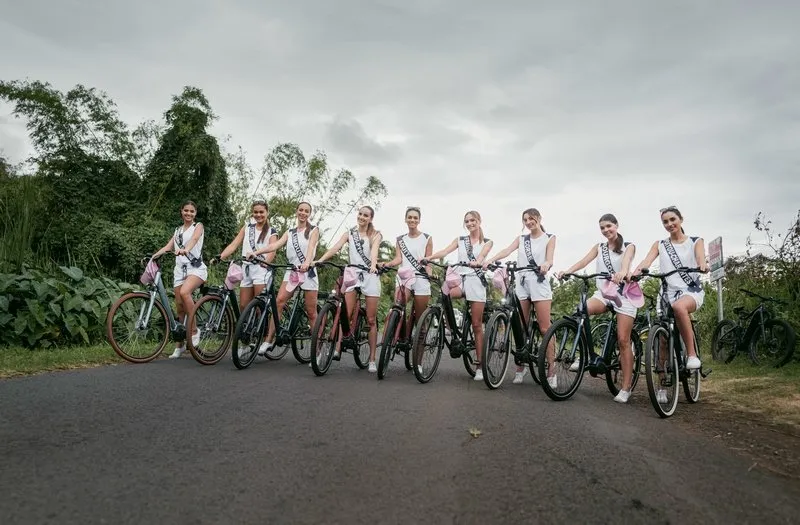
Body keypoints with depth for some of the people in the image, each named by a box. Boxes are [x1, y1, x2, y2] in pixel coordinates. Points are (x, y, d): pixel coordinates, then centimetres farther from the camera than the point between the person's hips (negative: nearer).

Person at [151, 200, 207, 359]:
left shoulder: (198, 226, 6)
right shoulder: (178, 230, 22)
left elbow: (194, 239, -16)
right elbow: (168, 246, 11)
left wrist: (185, 249, -37)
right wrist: (153, 255, -7)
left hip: (196, 267, -5)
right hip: (180, 269, 5)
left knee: (184, 292, -33)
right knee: (179, 306, 3)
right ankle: (180, 345, 11)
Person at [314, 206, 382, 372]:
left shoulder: (375, 235, 6)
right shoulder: (349, 234, 10)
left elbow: (374, 250, -15)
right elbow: (335, 248, -5)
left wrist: (373, 265, -37)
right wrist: (319, 260, -23)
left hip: (370, 276, -1)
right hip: (352, 274, 2)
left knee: (371, 320, 0)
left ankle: (372, 360, 5)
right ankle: (337, 350, -15)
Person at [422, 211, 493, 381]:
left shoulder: (487, 242, 9)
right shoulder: (460, 240, 15)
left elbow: (482, 255, -12)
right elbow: (445, 251, -2)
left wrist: (478, 262, -36)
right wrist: (427, 258, -21)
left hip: (476, 280, -2)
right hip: (460, 279, 2)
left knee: (477, 325, -3)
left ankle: (479, 365, 4)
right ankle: (453, 330, -12)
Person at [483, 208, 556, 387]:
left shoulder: (549, 238, 7)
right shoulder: (521, 239, 15)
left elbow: (549, 258, -10)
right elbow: (507, 251, -3)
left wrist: (546, 264, -35)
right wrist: (490, 259, -23)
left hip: (539, 283, -3)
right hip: (522, 283, 3)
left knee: (544, 328, -7)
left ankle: (551, 371, -2)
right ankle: (520, 367, 15)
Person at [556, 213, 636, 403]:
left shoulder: (628, 246, 3)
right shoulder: (598, 247, 13)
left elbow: (626, 260, -21)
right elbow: (584, 261, -5)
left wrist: (623, 271, -45)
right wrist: (567, 271, -25)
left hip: (624, 294, -3)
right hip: (603, 292, 3)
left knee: (623, 340, -7)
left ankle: (626, 389, -1)